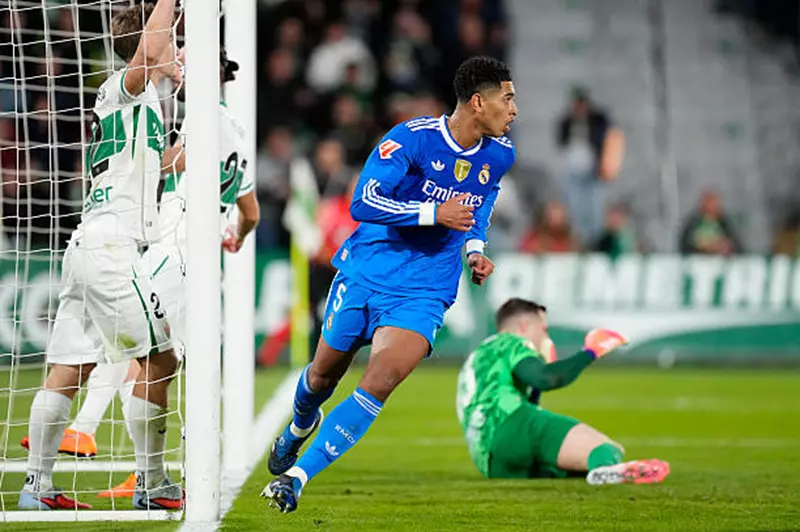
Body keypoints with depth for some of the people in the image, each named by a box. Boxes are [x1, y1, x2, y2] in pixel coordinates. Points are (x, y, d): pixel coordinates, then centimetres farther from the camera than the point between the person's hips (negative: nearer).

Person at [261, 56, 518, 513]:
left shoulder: (500, 155, 1)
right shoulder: (412, 138, -17)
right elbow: (364, 203, -23)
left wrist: (475, 249, 7)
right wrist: (433, 213, -27)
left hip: (423, 293, 2)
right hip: (366, 272, -2)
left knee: (379, 384, -21)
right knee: (325, 375, 16)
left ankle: (297, 476, -16)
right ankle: (301, 425, 53)